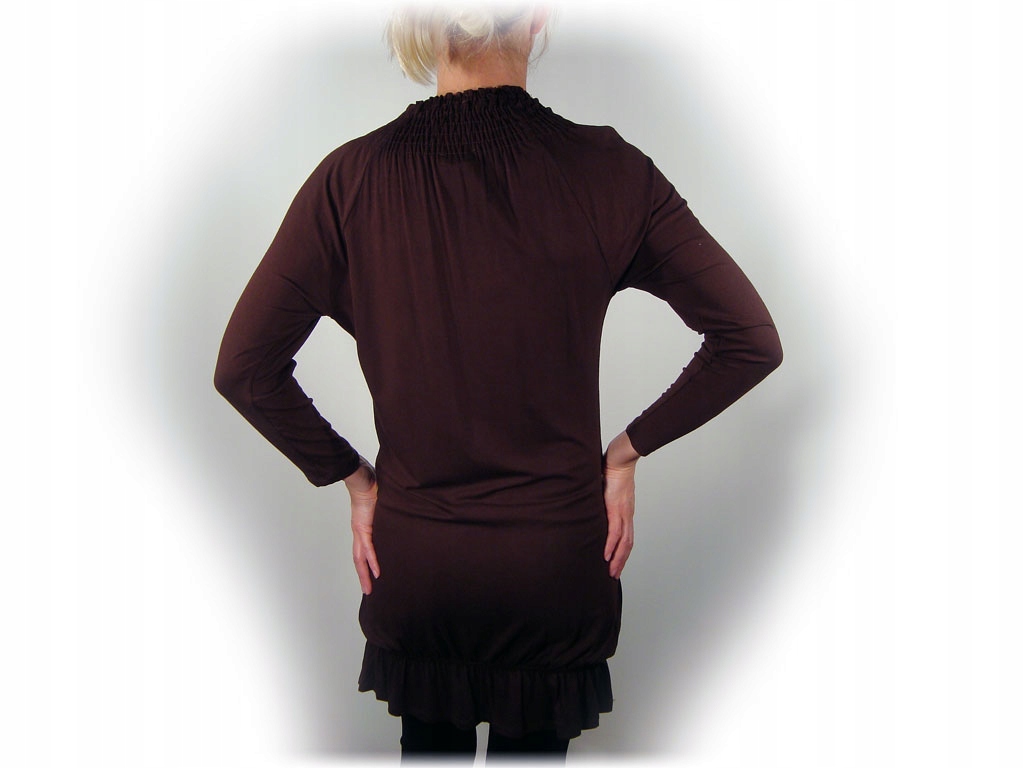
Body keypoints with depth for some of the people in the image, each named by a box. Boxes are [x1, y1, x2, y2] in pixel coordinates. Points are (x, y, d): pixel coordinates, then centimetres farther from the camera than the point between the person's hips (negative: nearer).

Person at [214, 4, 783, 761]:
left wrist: (351, 476, 1)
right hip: (559, 563, 0)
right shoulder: (607, 171, -13)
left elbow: (244, 368, -10)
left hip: (412, 563, 1)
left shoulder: (353, 179, -12)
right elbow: (752, 342, -10)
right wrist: (628, 448, -1)